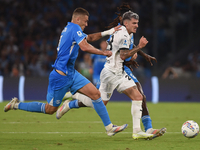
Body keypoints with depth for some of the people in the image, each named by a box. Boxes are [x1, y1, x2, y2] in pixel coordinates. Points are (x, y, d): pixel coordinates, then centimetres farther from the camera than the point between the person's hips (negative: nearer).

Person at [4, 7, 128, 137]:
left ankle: (109, 128, 1)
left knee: (96, 94, -1)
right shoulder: (75, 28, -15)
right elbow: (84, 47, -28)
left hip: (71, 74, 10)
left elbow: (89, 38, 30)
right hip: (61, 76, -10)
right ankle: (16, 105, 17)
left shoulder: (68, 29, 13)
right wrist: (104, 53, -18)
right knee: (50, 109, 3)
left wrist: (107, 32, 23)